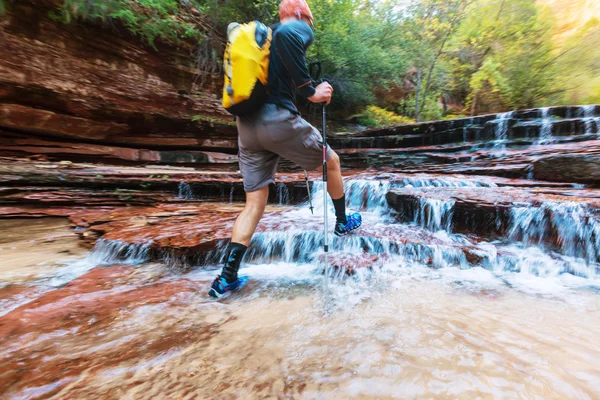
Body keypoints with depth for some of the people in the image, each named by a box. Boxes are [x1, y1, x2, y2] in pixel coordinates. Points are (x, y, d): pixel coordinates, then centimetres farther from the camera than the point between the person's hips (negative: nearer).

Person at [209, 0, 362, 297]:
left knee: (254, 204, 8)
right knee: (332, 162, 18)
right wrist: (310, 91, -14)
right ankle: (342, 223, 33)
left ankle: (227, 276, 4)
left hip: (247, 125, 7)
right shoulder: (300, 29, 7)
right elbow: (285, 36, -19)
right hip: (277, 119, -7)